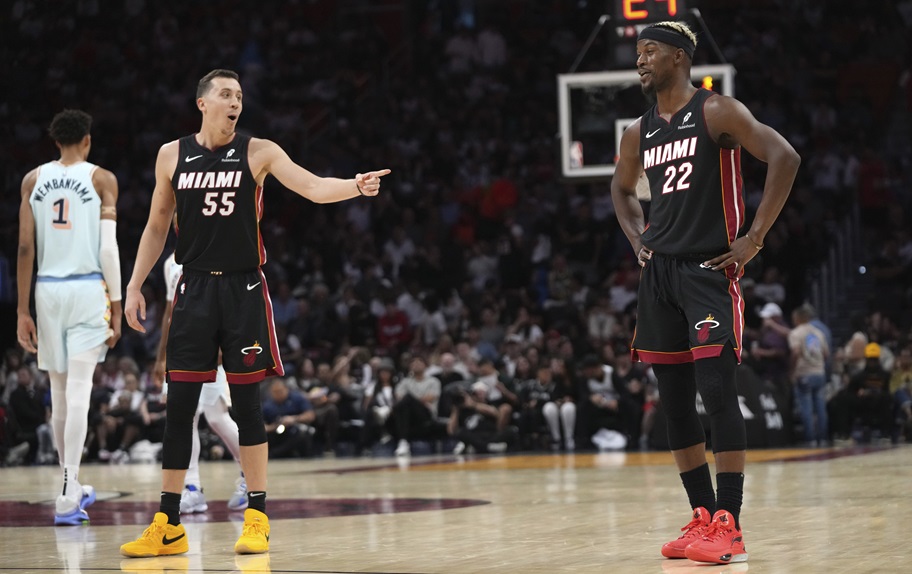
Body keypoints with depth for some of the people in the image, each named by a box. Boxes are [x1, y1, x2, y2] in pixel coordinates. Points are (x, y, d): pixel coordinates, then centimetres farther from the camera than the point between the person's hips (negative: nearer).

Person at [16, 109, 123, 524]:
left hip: (48, 289, 3)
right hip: (88, 288, -3)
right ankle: (67, 497, -17)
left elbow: (25, 248, 3)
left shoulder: (33, 180, 8)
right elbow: (108, 248, -7)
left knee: (60, 393, 14)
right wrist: (116, 306, -2)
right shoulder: (102, 179, 1)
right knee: (78, 391, -8)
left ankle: (72, 487, 25)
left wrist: (23, 310, 6)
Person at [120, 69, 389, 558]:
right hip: (194, 289, 2)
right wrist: (135, 285, 9)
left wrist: (355, 186, -31)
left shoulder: (258, 152, -1)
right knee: (179, 404, 1)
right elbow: (157, 227, 14)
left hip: (243, 290, -2)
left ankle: (257, 517, 7)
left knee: (246, 403, -1)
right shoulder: (172, 156, 7)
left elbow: (315, 189, -12)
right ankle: (168, 525, 7)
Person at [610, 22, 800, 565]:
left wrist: (753, 239, -16)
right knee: (675, 400, 7)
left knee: (717, 390, -15)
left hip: (709, 269, -7)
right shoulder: (640, 132, 14)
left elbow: (785, 158, -16)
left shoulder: (717, 112, -7)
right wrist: (638, 239, 15)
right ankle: (704, 518, 15)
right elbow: (622, 188, 33)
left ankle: (729, 527, -15)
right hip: (660, 273, 8)